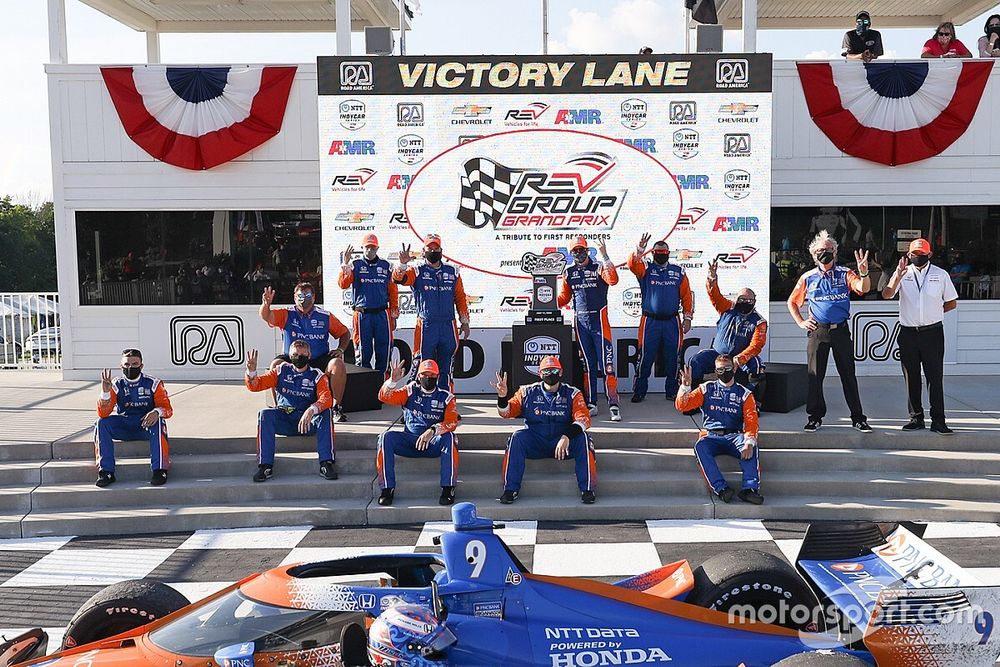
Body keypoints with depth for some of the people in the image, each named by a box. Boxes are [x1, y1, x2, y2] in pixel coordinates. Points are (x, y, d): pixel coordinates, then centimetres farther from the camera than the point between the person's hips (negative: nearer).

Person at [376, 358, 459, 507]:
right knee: (386, 437, -25)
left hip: (434, 443, -1)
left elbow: (452, 422, -12)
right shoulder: (410, 391, 8)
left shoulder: (446, 397, 3)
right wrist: (393, 380, -22)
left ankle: (448, 488, -30)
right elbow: (384, 397, -3)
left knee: (449, 437, -33)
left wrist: (433, 430, -31)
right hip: (410, 442, 2)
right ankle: (387, 489, -22)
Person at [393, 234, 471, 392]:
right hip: (426, 327, -2)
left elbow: (460, 298, 14)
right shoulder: (417, 272, 3)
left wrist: (465, 322, 11)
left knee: (446, 367, 9)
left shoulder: (453, 272, 12)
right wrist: (403, 264, -35)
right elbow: (398, 278, -15)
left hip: (448, 326, 3)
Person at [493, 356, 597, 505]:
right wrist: (502, 396, -22)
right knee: (517, 437, -27)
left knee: (582, 437, -28)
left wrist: (567, 437, -31)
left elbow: (583, 419, -13)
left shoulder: (572, 394, 1)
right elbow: (507, 413, 0)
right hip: (535, 445, 1)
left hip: (565, 443, -1)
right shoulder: (528, 392, 5)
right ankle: (510, 489, -22)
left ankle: (587, 489, -20)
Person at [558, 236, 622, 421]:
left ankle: (613, 404, -8)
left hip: (599, 320, -4)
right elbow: (564, 298, 17)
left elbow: (613, 280, -22)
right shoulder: (568, 272, 12)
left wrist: (604, 256, -25)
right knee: (587, 364, 9)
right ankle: (591, 403, 16)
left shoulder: (599, 267, -2)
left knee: (606, 362, -8)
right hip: (580, 321, 4)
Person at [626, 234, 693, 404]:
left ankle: (672, 391, 17)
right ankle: (639, 392, 9)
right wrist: (640, 249, -34)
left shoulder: (678, 271, 8)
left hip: (672, 322, 2)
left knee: (672, 358, 5)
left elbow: (686, 296, 8)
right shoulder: (646, 269, 3)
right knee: (646, 358, 1)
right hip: (650, 321, -1)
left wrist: (688, 318, 3)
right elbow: (632, 264, -18)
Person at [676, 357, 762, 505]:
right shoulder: (706, 389, 12)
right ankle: (721, 489, -41)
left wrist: (749, 442, -20)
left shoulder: (744, 394, 11)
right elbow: (682, 406, 3)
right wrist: (685, 386, -16)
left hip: (734, 436, 0)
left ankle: (749, 489, -41)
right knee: (700, 447, -34)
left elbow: (751, 421, -1)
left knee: (751, 449, -32)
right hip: (711, 436, 0)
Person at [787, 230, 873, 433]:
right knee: (815, 375, 3)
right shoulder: (808, 278, 6)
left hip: (841, 331, -1)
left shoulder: (844, 274, 3)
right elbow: (792, 302, 17)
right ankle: (815, 417, 14)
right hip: (817, 332, 1)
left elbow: (864, 288, -15)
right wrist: (800, 322, 6)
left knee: (848, 375, 3)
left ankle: (858, 418, 11)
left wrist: (863, 272, -34)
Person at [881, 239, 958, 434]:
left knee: (935, 377, -3)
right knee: (911, 378, 6)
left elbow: (952, 303, 12)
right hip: (908, 333, 1)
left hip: (932, 332, -1)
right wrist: (899, 274, -22)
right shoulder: (902, 274, 4)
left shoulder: (941, 275, 5)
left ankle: (938, 420, -1)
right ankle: (916, 418, 15)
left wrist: (932, 313, 7)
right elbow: (887, 295, -12)